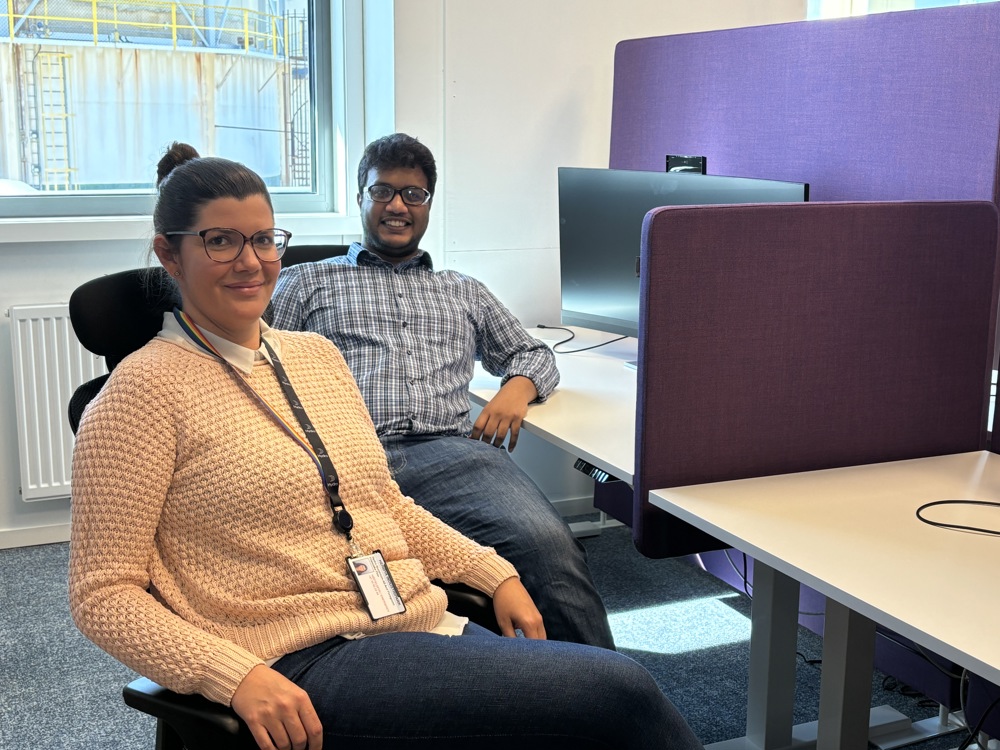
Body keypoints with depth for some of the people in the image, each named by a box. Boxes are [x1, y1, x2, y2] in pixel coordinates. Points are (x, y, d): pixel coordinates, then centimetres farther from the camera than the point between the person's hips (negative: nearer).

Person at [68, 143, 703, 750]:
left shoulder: (317, 353, 16)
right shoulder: (146, 390, -4)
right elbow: (104, 595, -7)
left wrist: (496, 574, 11)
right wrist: (239, 677, -21)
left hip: (422, 621, 7)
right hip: (307, 662, -6)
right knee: (621, 692, -20)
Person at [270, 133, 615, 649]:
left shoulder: (464, 292, 34)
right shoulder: (305, 283, 26)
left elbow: (532, 353, 39)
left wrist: (517, 388, 13)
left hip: (450, 450, 2)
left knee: (549, 544, -32)